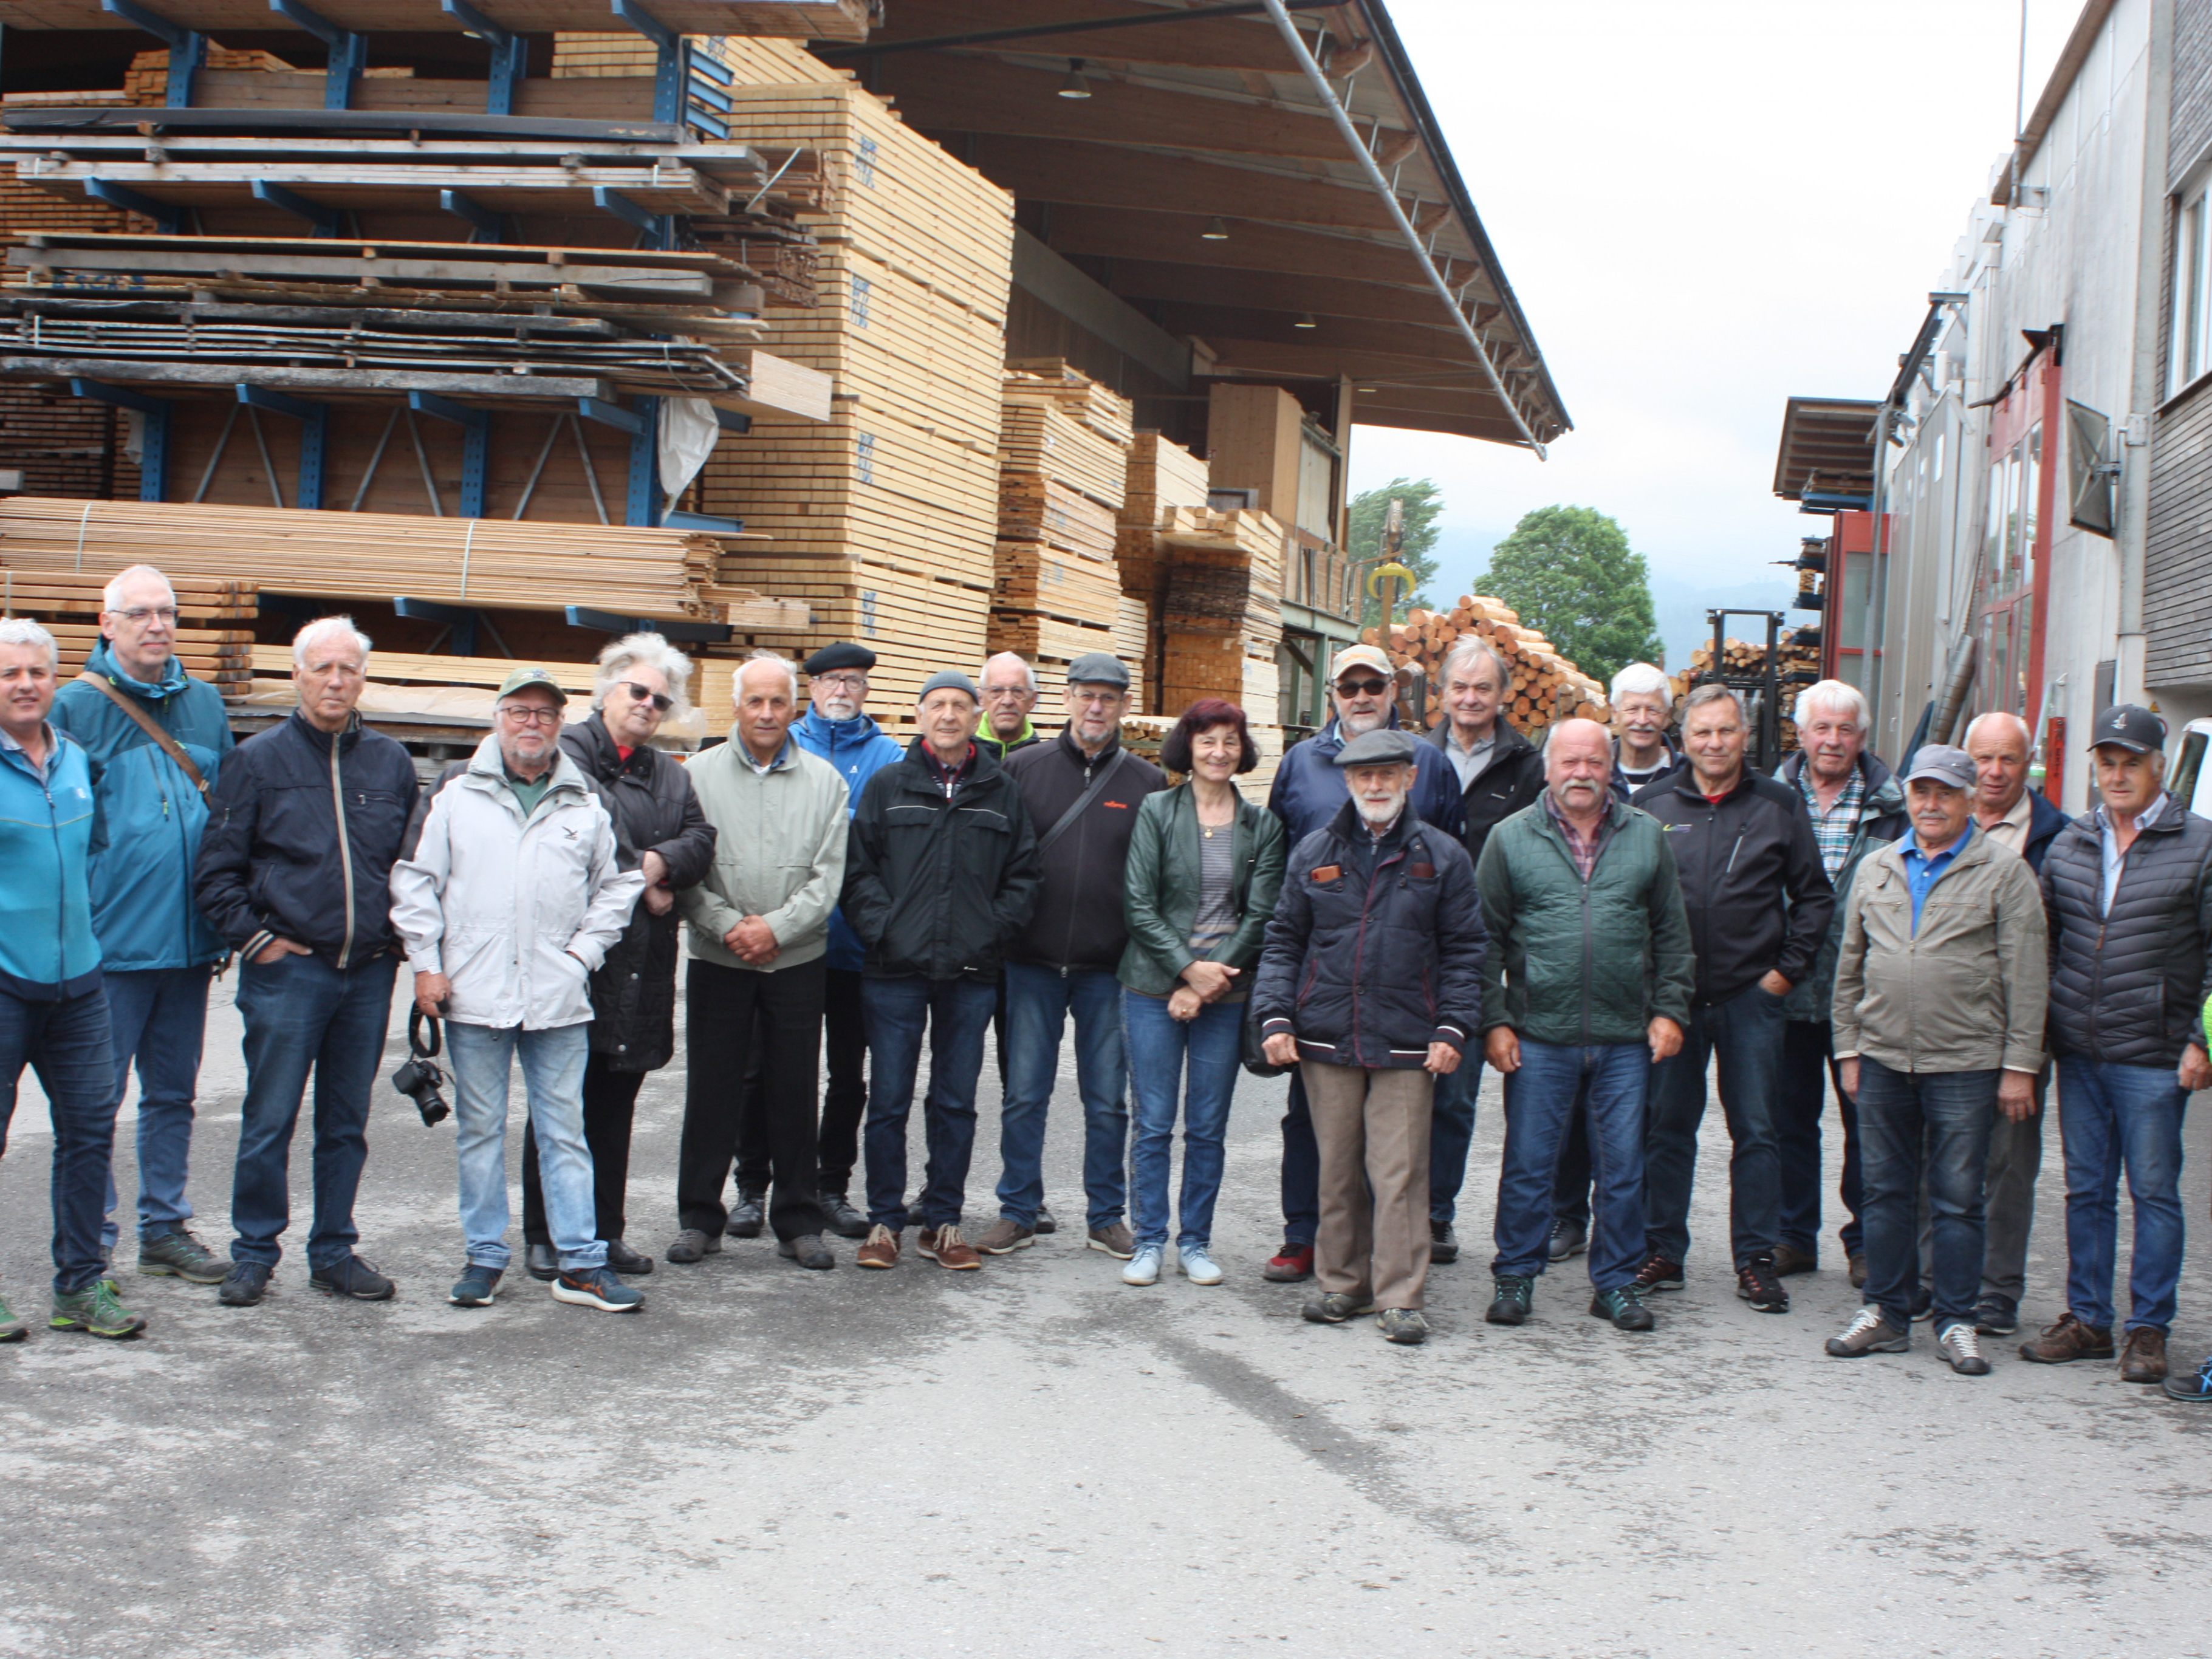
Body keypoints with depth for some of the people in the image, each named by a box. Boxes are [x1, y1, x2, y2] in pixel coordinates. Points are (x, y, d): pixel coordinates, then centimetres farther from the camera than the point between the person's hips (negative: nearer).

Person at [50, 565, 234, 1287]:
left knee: (173, 1093, 14)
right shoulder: (75, 705, -6)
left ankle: (165, 1228, 25)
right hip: (109, 944, -5)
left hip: (188, 940, 5)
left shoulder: (205, 704, 9)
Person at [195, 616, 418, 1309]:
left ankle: (334, 1251, 20)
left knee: (347, 1124, 10)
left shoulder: (391, 763, 9)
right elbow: (216, 869, 0)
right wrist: (255, 937, -7)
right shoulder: (259, 758, 0)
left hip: (369, 974, 3)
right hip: (286, 970, -3)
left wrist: (396, 937, 7)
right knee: (269, 1122, -1)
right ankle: (254, 1253, 11)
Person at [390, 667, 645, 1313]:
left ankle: (581, 1262, 7)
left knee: (564, 1130, 4)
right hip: (474, 993, -1)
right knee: (479, 1129, 7)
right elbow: (415, 879, 4)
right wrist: (426, 962, -2)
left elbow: (618, 885, 16)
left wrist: (585, 951, 4)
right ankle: (485, 1255, 17)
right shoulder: (457, 792, 4)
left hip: (558, 997, 1)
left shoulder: (585, 804, 9)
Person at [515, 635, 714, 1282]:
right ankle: (544, 1236, 8)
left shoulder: (671, 774, 19)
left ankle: (605, 1232, 17)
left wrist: (660, 862, -14)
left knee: (616, 1105, 10)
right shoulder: (567, 753, -2)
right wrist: (643, 883, -10)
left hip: (641, 960, 6)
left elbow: (700, 841, 5)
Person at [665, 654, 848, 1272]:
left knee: (795, 1093, 5)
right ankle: (699, 1219, 14)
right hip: (717, 961, -1)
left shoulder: (824, 780, 5)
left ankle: (798, 1222, 15)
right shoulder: (701, 774, 2)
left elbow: (829, 875, -1)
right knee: (711, 1089, 4)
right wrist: (728, 925, -14)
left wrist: (775, 927, -12)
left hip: (798, 961, 1)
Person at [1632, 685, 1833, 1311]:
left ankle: (1756, 1260, 9)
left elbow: (1814, 895, 9)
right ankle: (1663, 1251, 15)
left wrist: (1788, 969, 1)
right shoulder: (1652, 805, 4)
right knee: (1667, 1128, 6)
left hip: (1752, 996, 0)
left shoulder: (1778, 804, 4)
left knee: (1756, 1130, 3)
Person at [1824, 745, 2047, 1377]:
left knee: (1958, 1199, 2)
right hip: (1882, 1059, 4)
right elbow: (1850, 967, 16)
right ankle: (1886, 1313, 19)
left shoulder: (2004, 874, -1)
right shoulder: (1876, 870, 11)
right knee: (1884, 1191, 9)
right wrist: (1849, 1048, 10)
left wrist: (2019, 1065, -7)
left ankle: (1957, 1323, 11)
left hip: (1965, 1064, -4)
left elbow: (2026, 978, -3)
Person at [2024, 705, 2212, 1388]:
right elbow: (2039, 940, 16)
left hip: (2153, 1056, -4)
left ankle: (2148, 1329, 11)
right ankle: (2087, 1319, 19)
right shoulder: (2069, 845, 11)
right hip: (2078, 1051, 4)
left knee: (2153, 1191, 3)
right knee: (2086, 1189, 10)